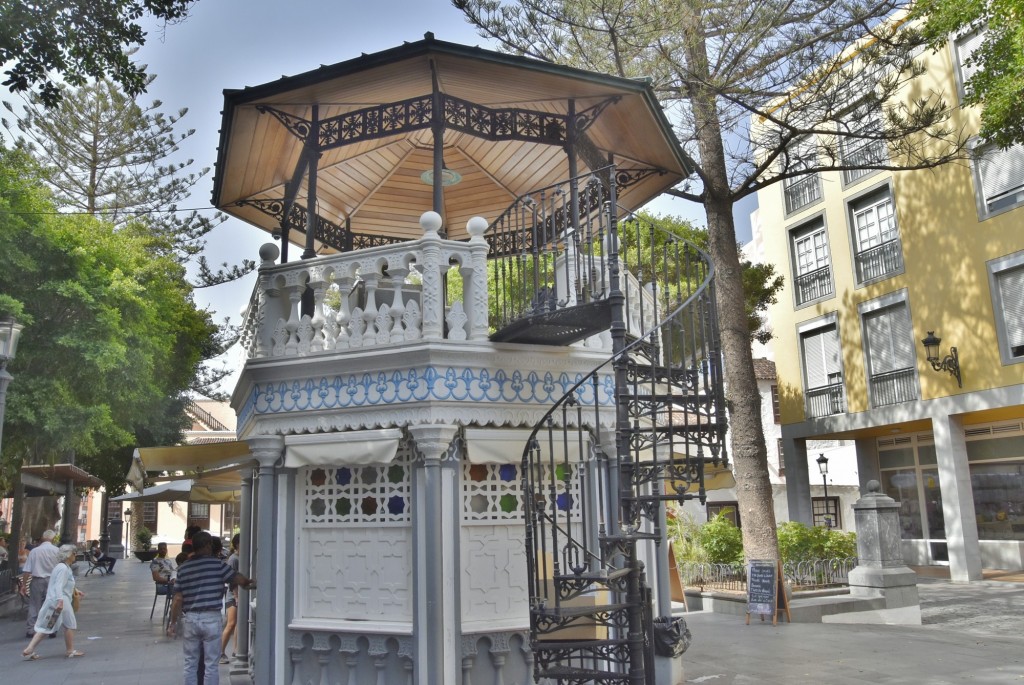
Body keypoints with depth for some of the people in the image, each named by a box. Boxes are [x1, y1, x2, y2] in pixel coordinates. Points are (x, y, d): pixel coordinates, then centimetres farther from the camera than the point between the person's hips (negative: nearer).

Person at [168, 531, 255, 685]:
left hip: (190, 619, 4)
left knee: (190, 663, 13)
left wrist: (173, 623, 8)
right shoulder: (217, 564, -7)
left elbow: (178, 599, 2)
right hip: (211, 619, -3)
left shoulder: (183, 569, 4)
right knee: (211, 664, 5)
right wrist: (251, 583, 16)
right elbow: (241, 580, -5)